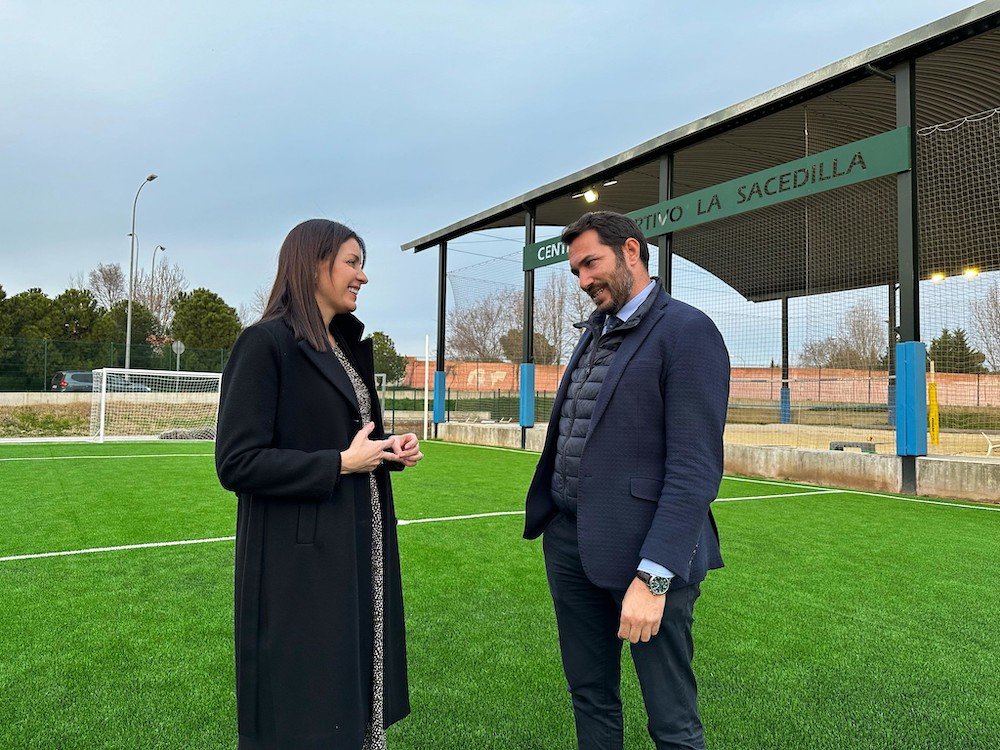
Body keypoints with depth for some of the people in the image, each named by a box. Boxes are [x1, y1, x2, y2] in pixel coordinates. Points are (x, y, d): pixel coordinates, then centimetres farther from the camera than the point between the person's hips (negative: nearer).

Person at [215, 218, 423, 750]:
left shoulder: (350, 347, 12)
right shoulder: (266, 344, -13)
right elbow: (236, 463, -18)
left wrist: (392, 451, 0)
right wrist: (341, 463, -19)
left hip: (362, 550, 8)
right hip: (301, 559, -8)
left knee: (356, 690, 16)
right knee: (305, 707, 6)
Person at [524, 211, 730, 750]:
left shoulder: (687, 331, -11)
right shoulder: (595, 331, 14)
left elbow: (696, 467, -18)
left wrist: (653, 575, -23)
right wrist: (546, 518, 12)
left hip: (642, 550, -7)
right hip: (569, 541, 7)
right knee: (590, 699, 20)